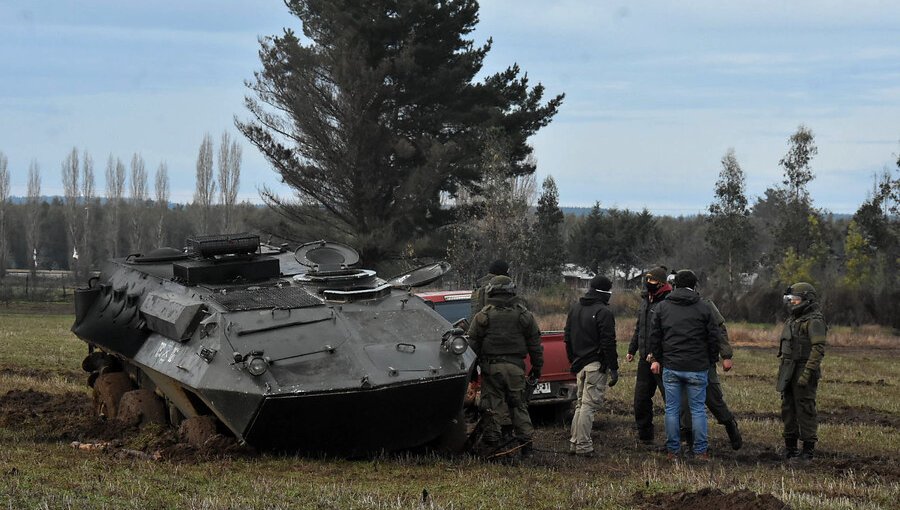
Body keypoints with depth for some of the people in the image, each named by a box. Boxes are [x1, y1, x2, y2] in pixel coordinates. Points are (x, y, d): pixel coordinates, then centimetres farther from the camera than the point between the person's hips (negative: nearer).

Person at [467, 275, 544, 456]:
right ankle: (526, 443, 8)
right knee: (518, 405, 9)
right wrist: (537, 366, 17)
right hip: (515, 366, 2)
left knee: (490, 406, 4)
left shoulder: (483, 315, -1)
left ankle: (492, 440, 4)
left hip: (491, 366, -2)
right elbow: (535, 343, 8)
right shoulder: (523, 314, 4)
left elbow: (473, 343, 1)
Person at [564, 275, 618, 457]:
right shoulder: (603, 312, -13)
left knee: (580, 404, 17)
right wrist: (613, 368, -12)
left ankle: (574, 442, 18)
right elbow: (608, 343, -16)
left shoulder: (575, 308, 12)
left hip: (579, 364, 8)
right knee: (589, 404, -5)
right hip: (596, 365, -7)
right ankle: (583, 446, -5)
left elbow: (567, 337, 18)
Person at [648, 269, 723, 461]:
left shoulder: (662, 307, 4)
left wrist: (656, 359, 18)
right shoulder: (703, 308, -2)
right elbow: (715, 337, -1)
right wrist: (710, 358, 13)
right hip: (697, 367, -1)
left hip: (671, 367, 1)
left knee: (672, 409, 7)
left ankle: (673, 450, 10)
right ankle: (700, 451, 6)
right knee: (698, 409, 5)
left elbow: (654, 336, 8)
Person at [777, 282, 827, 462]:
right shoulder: (793, 320, 17)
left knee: (805, 410, -6)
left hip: (804, 371, -9)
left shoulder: (814, 321, -12)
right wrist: (783, 372, 19)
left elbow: (818, 349, -19)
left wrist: (807, 373, -24)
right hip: (789, 372, 9)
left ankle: (808, 450, -2)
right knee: (788, 408, 12)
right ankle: (790, 446, 20)